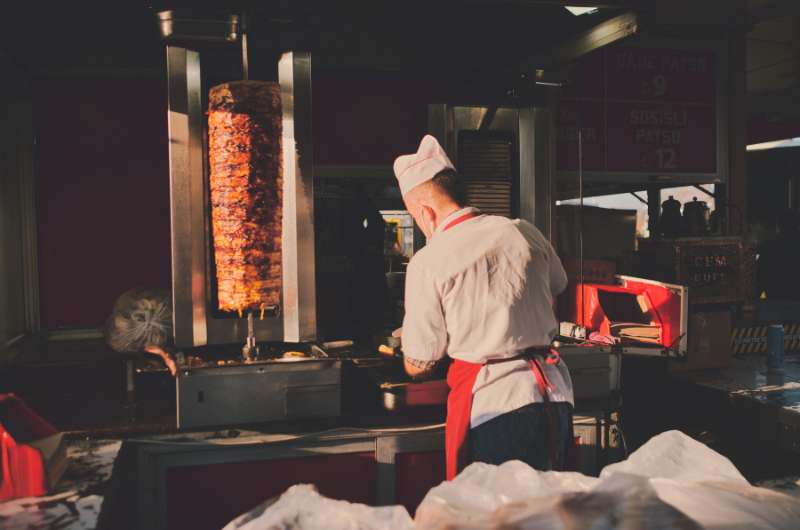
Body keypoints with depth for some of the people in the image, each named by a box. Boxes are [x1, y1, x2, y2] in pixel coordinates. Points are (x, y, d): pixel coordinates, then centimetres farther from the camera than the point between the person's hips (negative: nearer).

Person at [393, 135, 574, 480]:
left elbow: (418, 365, -2)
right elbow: (558, 288, 27)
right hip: (555, 394, 5)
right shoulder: (525, 233, 5)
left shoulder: (428, 262, -8)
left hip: (491, 403, -5)